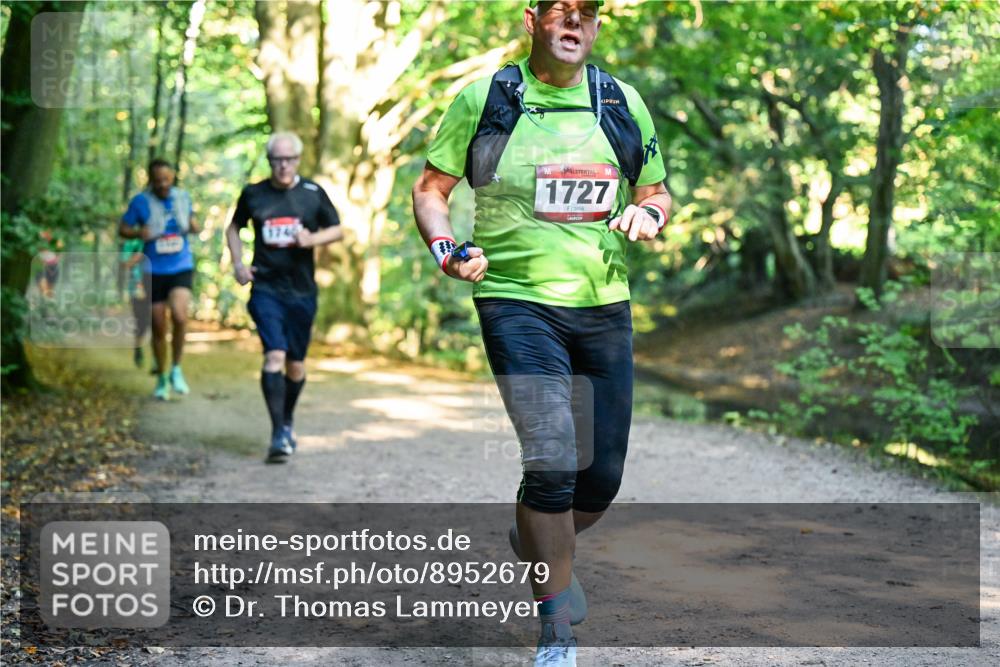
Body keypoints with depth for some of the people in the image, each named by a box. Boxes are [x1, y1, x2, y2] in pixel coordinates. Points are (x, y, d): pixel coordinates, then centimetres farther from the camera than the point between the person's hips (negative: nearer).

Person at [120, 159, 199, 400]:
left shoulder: (183, 197, 4)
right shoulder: (141, 202, -4)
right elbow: (123, 229, 2)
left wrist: (195, 227, -4)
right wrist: (138, 233, -19)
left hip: (182, 269, 0)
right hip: (154, 272, 0)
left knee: (180, 316, -24)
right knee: (158, 328, 5)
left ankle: (177, 369, -4)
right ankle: (162, 378, 24)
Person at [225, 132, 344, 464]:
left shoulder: (313, 193, 3)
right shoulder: (253, 194, 3)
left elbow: (338, 230, 10)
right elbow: (233, 228, 19)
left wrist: (314, 239, -10)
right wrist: (238, 264, 5)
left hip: (301, 290, 2)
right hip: (266, 288, -1)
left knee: (296, 365, 9)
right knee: (274, 355, -17)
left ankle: (287, 422, 33)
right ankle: (279, 435, -16)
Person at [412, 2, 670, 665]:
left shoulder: (624, 103, 9)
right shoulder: (486, 99, 0)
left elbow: (658, 191, 20)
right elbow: (430, 187, 5)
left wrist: (649, 213, -3)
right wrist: (448, 250, -13)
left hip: (605, 308, 4)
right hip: (518, 302, -4)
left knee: (602, 477, 8)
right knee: (553, 463, -18)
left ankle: (540, 542, 43)